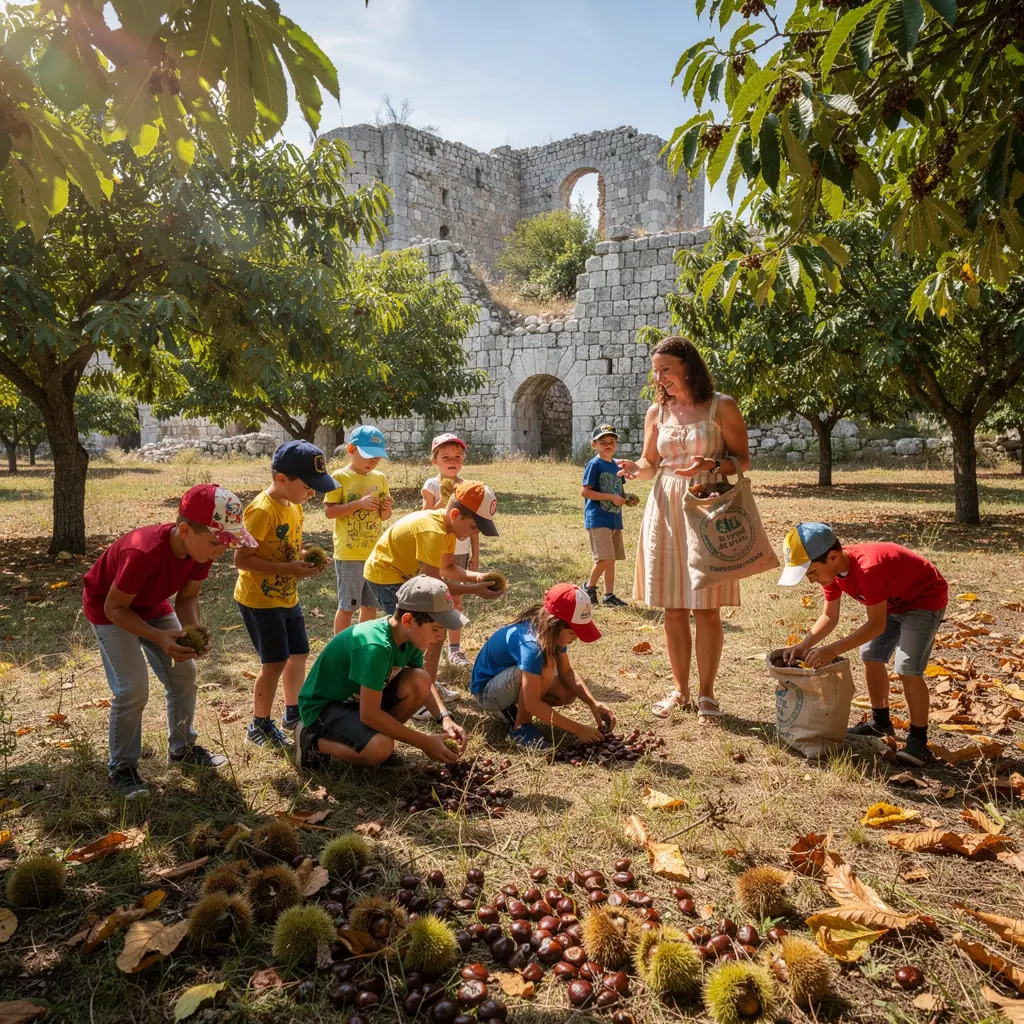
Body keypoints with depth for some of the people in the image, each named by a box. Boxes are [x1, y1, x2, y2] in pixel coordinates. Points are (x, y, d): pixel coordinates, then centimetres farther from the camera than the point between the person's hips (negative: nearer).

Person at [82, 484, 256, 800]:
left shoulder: (201, 548, -21)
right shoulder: (144, 553, -42)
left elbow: (187, 596, -7)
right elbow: (115, 608, -28)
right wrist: (159, 638, -39)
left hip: (152, 603, 7)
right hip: (108, 606, -6)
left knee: (183, 673, 5)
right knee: (133, 689, -14)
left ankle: (183, 747, 24)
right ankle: (121, 767, 6)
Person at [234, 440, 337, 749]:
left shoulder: (295, 505, 4)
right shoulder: (262, 510, -23)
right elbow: (241, 559, -25)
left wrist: (306, 560, -4)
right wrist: (289, 569, -28)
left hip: (287, 597, 9)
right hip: (259, 599, -9)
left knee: (299, 654, 16)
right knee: (275, 662, -4)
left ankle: (293, 712, 34)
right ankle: (259, 726, 14)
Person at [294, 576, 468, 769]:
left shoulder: (408, 636, -9)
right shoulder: (375, 646, -34)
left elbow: (424, 685, 7)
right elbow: (369, 714, -33)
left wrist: (445, 718, -11)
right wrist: (424, 742, -26)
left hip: (359, 697, 8)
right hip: (323, 706, -7)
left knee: (419, 681, -14)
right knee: (381, 748, -31)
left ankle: (374, 734, 5)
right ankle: (313, 741, -5)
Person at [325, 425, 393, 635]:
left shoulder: (380, 478, 7)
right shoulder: (339, 477, -8)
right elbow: (329, 511, -13)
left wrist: (386, 509, -10)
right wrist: (359, 503, -23)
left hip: (376, 552, 5)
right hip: (349, 553, -5)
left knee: (371, 604, 13)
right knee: (347, 606, 4)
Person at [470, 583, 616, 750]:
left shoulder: (551, 633, -13)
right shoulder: (531, 645, -37)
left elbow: (567, 672, -2)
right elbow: (533, 703, -35)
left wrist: (593, 703, -16)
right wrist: (578, 729, -30)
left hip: (511, 682, 8)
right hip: (487, 691, -8)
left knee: (569, 694, -6)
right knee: (544, 666, -32)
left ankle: (510, 708, 10)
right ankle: (521, 728, -14)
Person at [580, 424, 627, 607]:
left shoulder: (616, 466, 13)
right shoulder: (594, 465, -9)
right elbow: (585, 491, -16)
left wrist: (626, 497, 1)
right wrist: (611, 497, -18)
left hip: (615, 519, 8)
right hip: (597, 520, -8)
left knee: (612, 559, 10)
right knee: (605, 558, -12)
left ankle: (609, 595, 18)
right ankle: (589, 587, 10)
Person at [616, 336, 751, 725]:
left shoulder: (721, 407, -3)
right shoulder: (657, 412, 9)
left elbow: (743, 460, -2)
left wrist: (712, 465, -21)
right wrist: (636, 468, -9)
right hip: (666, 510, 4)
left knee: (706, 608, 0)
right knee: (673, 608, 7)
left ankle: (706, 694, 14)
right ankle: (681, 690, 21)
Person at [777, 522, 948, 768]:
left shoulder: (868, 569, -39)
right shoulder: (832, 569, -12)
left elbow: (876, 624, -33)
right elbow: (829, 617, -3)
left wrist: (833, 650, -36)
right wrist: (803, 646, -16)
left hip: (926, 599, -9)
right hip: (894, 601, 9)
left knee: (908, 669, -16)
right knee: (871, 656, 10)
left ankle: (918, 740, -3)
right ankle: (880, 722, 27)